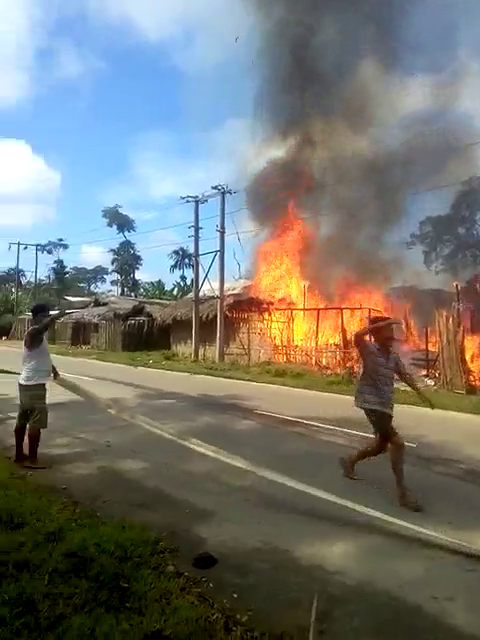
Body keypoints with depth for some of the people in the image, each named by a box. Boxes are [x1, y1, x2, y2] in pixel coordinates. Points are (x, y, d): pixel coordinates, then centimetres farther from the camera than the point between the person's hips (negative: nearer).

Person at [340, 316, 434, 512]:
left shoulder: (393, 356, 10)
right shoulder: (369, 350, -11)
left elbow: (405, 375, 23)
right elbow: (358, 336, -32)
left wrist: (421, 394, 22)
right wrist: (382, 323, -28)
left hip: (386, 406, 8)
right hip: (371, 403, -8)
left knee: (381, 446, 19)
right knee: (397, 443, -16)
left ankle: (350, 461, 44)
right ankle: (403, 493, -6)